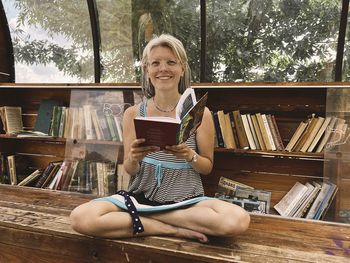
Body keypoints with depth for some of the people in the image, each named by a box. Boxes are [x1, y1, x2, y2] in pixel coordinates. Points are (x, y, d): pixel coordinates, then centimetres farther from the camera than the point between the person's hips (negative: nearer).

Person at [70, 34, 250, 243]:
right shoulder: (133, 114, -1)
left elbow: (207, 167, 3)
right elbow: (130, 171, 4)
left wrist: (189, 155, -19)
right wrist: (134, 158, -20)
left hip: (187, 199, 0)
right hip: (141, 196, 1)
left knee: (238, 220, -30)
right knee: (81, 218, -25)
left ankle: (141, 218, -13)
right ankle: (174, 229, -12)